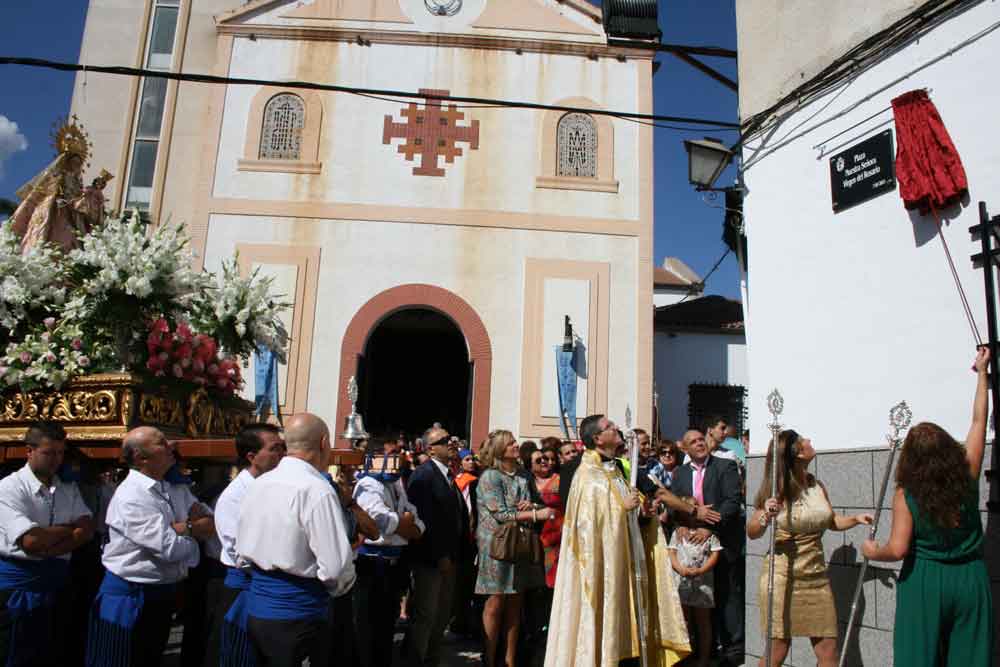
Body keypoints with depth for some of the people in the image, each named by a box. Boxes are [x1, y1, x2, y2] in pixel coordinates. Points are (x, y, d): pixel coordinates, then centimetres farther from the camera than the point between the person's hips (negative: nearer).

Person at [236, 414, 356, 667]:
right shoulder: (317, 490, -20)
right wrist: (340, 585, 0)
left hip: (257, 607, 8)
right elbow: (336, 566, -21)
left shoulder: (257, 484, 3)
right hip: (298, 613, -7)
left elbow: (242, 546, 12)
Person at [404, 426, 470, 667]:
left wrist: (455, 553, 8)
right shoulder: (423, 475, -15)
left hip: (448, 556, 9)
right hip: (430, 557, -9)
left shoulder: (449, 475, 12)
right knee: (425, 614, 0)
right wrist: (439, 556, -19)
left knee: (442, 614, 17)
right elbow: (424, 520, -20)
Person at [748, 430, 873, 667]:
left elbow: (831, 521, 21)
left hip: (817, 577, 6)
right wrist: (765, 516, -29)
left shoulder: (817, 485, 4)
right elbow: (752, 533, -9)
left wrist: (855, 519, 4)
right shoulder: (779, 493, -13)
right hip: (782, 578, -5)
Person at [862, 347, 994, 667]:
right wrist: (982, 373, 16)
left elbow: (898, 549, -19)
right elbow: (979, 421, 6)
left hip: (924, 581, -3)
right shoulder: (967, 478, -5)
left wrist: (873, 552, 3)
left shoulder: (906, 494, -13)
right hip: (971, 579, 3)